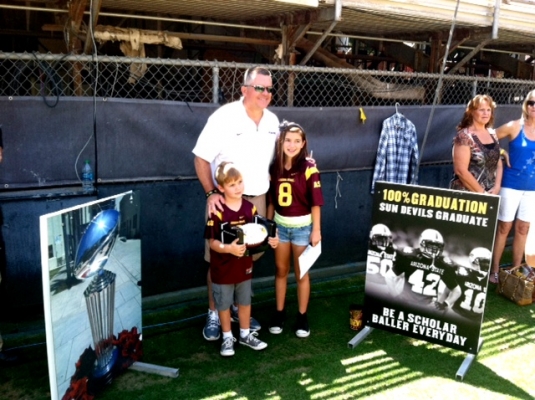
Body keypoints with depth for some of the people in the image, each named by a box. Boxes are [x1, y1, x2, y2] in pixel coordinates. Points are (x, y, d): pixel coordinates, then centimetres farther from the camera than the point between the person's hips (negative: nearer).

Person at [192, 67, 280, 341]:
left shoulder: (272, 120, 4)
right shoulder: (224, 117, -14)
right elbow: (201, 158, -13)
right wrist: (211, 193, -23)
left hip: (257, 198, 6)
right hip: (225, 199, -5)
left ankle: (237, 307, 32)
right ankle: (213, 313, 19)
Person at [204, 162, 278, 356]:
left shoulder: (250, 208, -5)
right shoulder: (217, 212, -21)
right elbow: (212, 242, -20)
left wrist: (270, 240, -12)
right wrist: (229, 248, -37)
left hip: (244, 265, 5)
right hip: (223, 269, -4)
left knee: (245, 302, 20)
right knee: (224, 304, 13)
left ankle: (245, 334, 39)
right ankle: (227, 337, 33)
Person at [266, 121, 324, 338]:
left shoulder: (309, 168, -12)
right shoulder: (274, 167, -1)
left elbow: (316, 202, -10)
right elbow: (271, 200, 6)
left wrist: (316, 230, -11)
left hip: (302, 226, -3)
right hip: (280, 224, 3)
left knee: (301, 273, 9)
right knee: (281, 270, 13)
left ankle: (302, 316, 21)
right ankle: (279, 313, 26)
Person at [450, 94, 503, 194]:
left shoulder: (492, 134, 10)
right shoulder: (464, 136, -11)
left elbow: (498, 163, 15)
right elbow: (461, 171, -16)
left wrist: (497, 187, 0)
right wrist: (481, 192, -13)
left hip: (489, 194, 6)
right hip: (466, 195, -6)